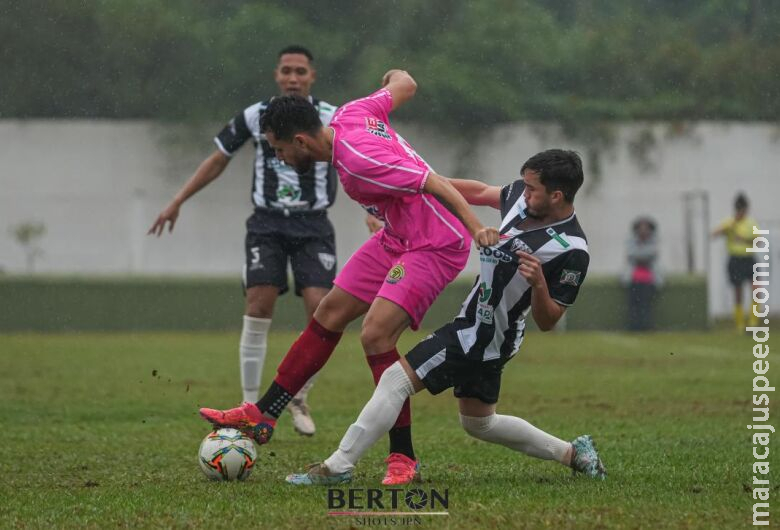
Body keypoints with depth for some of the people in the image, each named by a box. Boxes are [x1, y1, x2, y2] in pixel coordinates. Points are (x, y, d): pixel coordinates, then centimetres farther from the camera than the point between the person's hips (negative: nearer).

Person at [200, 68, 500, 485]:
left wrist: (476, 229, -38)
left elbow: (434, 183, -31)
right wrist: (396, 79, 36)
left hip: (435, 244, -10)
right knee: (329, 314, 12)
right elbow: (404, 84, 12)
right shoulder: (349, 114, -4)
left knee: (375, 335, -20)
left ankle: (403, 458, -8)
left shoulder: (358, 161, -29)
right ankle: (261, 416, 21)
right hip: (397, 237, 10)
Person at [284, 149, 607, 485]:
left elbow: (547, 322, -17)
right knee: (479, 422, 23)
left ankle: (337, 467, -12)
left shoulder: (572, 251, -22)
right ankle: (571, 453, 31)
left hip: (482, 340, -9)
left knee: (395, 380, -13)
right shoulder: (522, 197, -1)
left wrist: (539, 284, -36)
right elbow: (481, 192, 19)